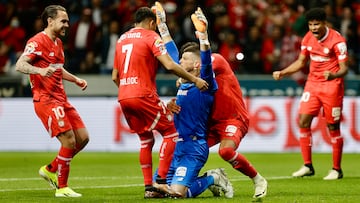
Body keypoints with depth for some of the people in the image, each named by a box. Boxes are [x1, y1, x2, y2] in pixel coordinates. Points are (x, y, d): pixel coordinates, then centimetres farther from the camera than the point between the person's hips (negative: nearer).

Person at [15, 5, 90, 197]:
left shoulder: (58, 43, 17)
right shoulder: (37, 42, -11)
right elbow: (20, 65, -22)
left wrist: (75, 79, 24)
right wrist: (39, 71, -38)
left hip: (61, 99, 9)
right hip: (46, 100, -9)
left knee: (83, 138, 5)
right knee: (69, 140, -15)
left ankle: (50, 170, 19)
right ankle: (61, 188, -4)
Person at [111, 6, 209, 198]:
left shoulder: (122, 39, 19)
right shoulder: (151, 37, -2)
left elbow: (115, 77, 21)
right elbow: (170, 65, -15)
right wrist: (194, 80, -9)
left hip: (123, 97, 7)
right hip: (143, 95, -7)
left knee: (146, 140, 17)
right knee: (171, 132, 3)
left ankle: (148, 187, 10)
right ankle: (161, 180, -7)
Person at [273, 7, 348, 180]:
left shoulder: (337, 40, -14)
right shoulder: (308, 38, 4)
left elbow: (344, 68, -16)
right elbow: (300, 62, 17)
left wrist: (334, 75, -37)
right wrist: (282, 73, 7)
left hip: (332, 85, -6)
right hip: (312, 83, 6)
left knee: (333, 127, -3)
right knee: (303, 121, -3)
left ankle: (336, 169, 7)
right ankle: (307, 166, 7)